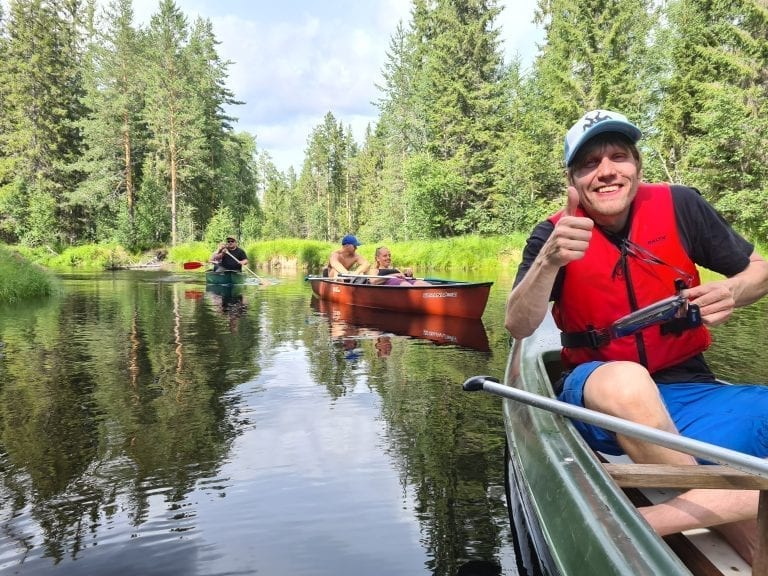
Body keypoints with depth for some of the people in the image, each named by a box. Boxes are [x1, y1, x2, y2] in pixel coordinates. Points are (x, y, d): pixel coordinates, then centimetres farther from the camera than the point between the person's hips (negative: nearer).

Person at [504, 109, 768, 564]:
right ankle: (722, 511, -22)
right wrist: (548, 261, -34)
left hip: (689, 388, 3)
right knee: (623, 380, -38)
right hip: (601, 395, -2)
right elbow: (518, 327, -15)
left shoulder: (679, 206, 0)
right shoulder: (554, 234, -4)